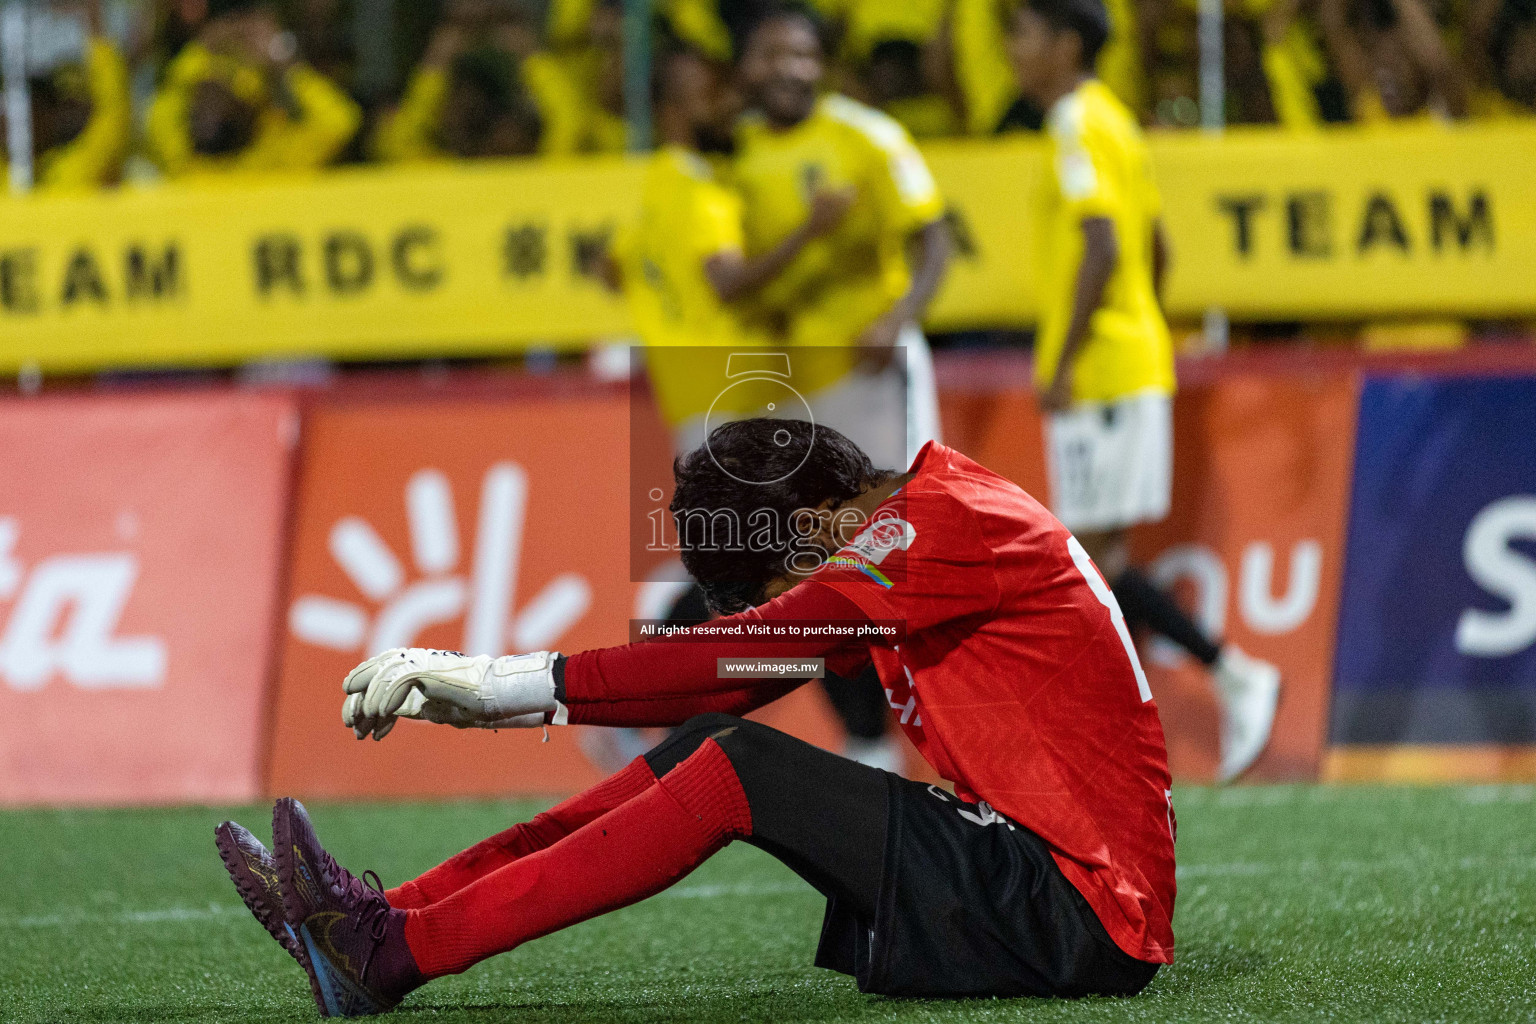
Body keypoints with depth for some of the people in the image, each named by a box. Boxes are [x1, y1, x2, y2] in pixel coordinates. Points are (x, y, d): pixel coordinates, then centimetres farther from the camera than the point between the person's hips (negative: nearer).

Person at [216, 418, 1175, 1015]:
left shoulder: (950, 521, -13)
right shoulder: (905, 532, 16)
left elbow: (738, 651, -20)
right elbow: (743, 675, 12)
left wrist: (520, 682, -19)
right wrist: (492, 696, 3)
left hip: (1079, 924, -9)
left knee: (738, 768, -17)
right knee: (706, 749, 4)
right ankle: (386, 913, -1)